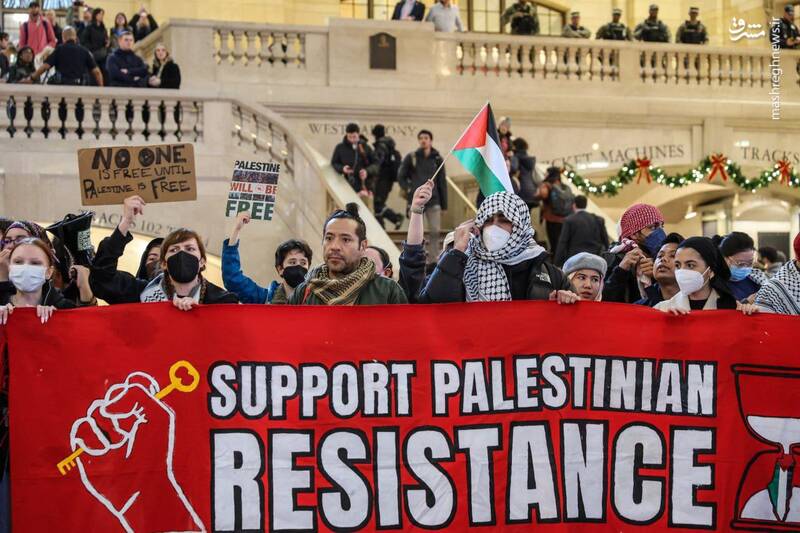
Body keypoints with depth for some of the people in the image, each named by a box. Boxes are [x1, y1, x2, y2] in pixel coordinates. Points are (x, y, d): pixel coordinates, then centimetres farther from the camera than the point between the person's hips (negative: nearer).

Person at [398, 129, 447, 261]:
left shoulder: (437, 159, 6)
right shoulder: (411, 158, 2)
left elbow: (442, 182, 8)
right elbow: (401, 176, 9)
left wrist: (444, 204, 6)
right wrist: (409, 189, -5)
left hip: (433, 201, 1)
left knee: (435, 231, -4)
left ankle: (433, 260, 4)